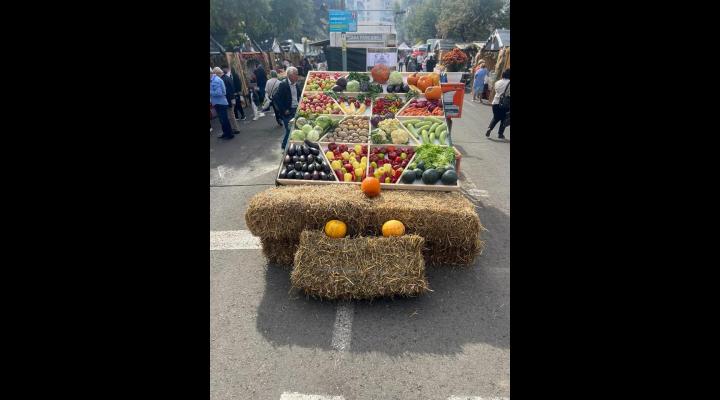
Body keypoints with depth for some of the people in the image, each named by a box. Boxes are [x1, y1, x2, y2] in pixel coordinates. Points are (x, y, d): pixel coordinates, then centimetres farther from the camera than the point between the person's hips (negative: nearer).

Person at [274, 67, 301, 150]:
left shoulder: (295, 84, 6)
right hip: (288, 112, -6)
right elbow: (276, 98, -16)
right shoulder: (283, 84, -14)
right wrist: (284, 110, -15)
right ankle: (285, 146, 17)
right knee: (290, 130, -3)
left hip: (296, 110, 6)